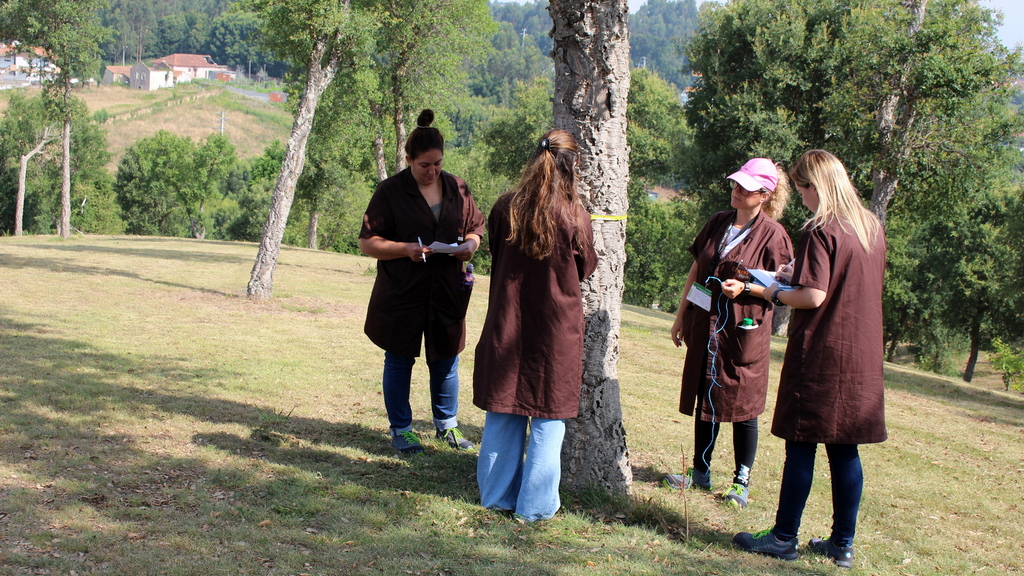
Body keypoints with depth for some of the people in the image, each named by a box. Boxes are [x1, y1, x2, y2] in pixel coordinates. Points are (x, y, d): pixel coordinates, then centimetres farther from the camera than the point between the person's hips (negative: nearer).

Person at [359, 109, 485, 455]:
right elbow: (367, 242, -6)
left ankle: (447, 425, 29)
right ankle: (401, 430, 20)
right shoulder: (391, 191, -5)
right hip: (401, 295, -3)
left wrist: (470, 245, -8)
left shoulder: (457, 189, 6)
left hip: (447, 293, 3)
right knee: (399, 360, 6)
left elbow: (475, 229, 16)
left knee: (446, 359, 12)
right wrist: (405, 249, -21)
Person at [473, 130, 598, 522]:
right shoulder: (574, 217, -13)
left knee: (503, 413, 13)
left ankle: (497, 496, 22)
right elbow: (586, 269, 3)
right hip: (556, 328, -3)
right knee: (548, 417, 7)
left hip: (507, 324, 3)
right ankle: (535, 505, 12)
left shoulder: (505, 209, -5)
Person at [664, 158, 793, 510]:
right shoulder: (718, 223, 9)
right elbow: (696, 271, 16)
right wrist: (681, 316, 16)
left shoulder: (772, 234, -7)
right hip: (705, 325, 6)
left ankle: (742, 481, 13)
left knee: (742, 405, 1)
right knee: (704, 399, 12)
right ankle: (700, 473, 24)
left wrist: (748, 287, -22)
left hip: (744, 330, -5)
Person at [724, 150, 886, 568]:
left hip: (819, 354, -7)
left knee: (801, 447, 2)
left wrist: (770, 293, -4)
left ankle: (784, 537, 10)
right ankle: (843, 543, 16)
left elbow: (814, 297, -20)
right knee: (845, 451, 10)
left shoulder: (821, 231, -14)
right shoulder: (872, 228, 10)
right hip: (862, 357, 7)